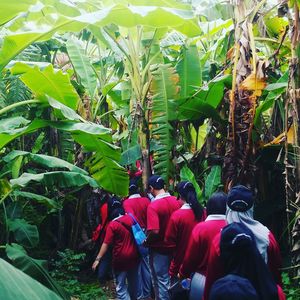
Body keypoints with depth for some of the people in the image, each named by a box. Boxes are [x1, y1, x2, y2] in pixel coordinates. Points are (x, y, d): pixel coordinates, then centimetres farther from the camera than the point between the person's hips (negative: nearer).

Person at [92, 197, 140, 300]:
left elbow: (106, 244, -17)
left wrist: (98, 259, -14)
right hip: (134, 256, 6)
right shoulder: (130, 218, 0)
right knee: (133, 282, 22)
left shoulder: (113, 224, -16)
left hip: (121, 259, -6)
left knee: (121, 287, 2)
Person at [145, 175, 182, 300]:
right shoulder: (177, 201, -5)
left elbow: (154, 231, -29)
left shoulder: (153, 206, -22)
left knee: (161, 280, 10)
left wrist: (147, 241, -11)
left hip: (160, 249, -5)